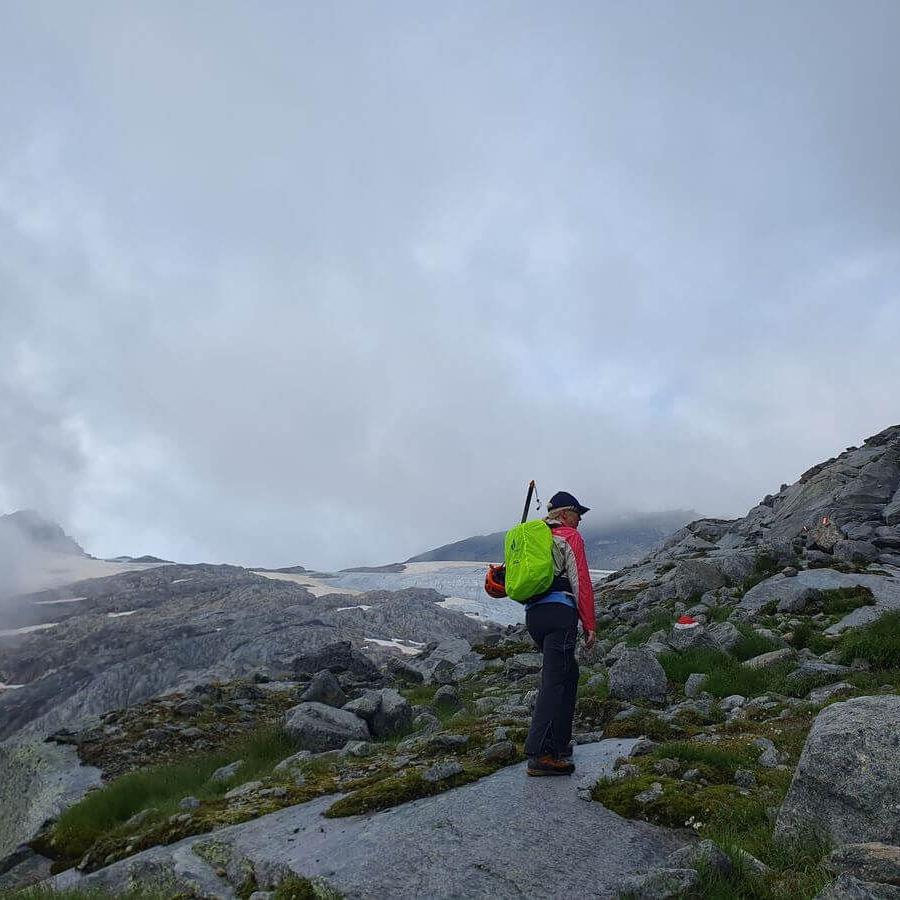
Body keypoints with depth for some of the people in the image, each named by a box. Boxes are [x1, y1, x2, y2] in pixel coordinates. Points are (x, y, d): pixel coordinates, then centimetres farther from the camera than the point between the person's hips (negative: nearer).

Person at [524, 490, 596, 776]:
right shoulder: (570, 537, 0)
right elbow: (581, 583, -5)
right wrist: (589, 625, -1)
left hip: (533, 614, 8)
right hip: (560, 614, -8)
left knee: (568, 672, 20)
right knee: (554, 680, -10)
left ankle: (560, 742, 23)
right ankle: (540, 755, -15)